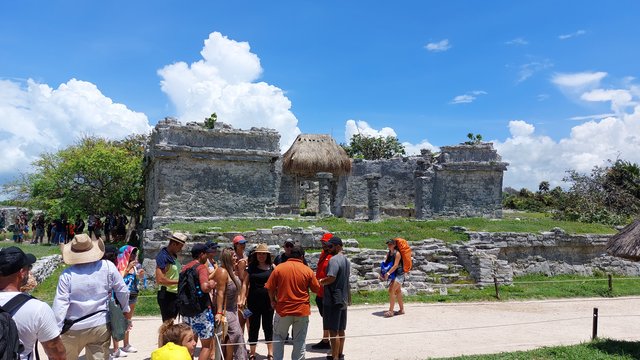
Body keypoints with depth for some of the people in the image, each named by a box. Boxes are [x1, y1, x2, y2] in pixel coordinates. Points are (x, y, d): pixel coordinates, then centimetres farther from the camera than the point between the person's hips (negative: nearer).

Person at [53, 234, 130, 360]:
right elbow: (123, 291, 0)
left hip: (73, 330, -1)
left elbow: (60, 304, -13)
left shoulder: (67, 274, -12)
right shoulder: (108, 267, -8)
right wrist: (125, 310, 17)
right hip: (101, 327, 1)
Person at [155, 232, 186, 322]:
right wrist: (179, 281, -19)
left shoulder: (173, 256, 12)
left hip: (176, 294, 9)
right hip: (167, 295, -9)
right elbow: (160, 280, -24)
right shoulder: (163, 257, -16)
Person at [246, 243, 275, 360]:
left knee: (268, 327, 10)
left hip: (268, 300, 0)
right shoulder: (250, 267, 2)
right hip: (253, 301, 0)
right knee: (253, 327, 9)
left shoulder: (272, 267, 2)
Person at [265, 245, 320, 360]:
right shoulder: (308, 270, -6)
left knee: (278, 338, 17)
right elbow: (316, 289, 3)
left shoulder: (279, 268, -6)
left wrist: (273, 301, 14)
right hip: (302, 311, 0)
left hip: (283, 309, 0)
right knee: (300, 340, 11)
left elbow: (270, 288, -3)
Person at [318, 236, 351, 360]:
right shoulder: (346, 260, 13)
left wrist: (320, 282, -11)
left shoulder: (334, 259, -17)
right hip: (343, 299, 10)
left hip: (333, 300, -10)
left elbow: (331, 278, -28)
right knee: (340, 330, 17)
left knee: (333, 331, -4)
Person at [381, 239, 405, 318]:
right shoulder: (388, 253, 8)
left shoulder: (397, 253, -16)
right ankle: (402, 309, 26)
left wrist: (388, 273, -27)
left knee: (391, 290, -15)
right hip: (394, 275, 9)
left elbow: (395, 265, -23)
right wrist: (382, 273, -9)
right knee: (397, 291, 15)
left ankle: (391, 311, -13)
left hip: (399, 275, -9)